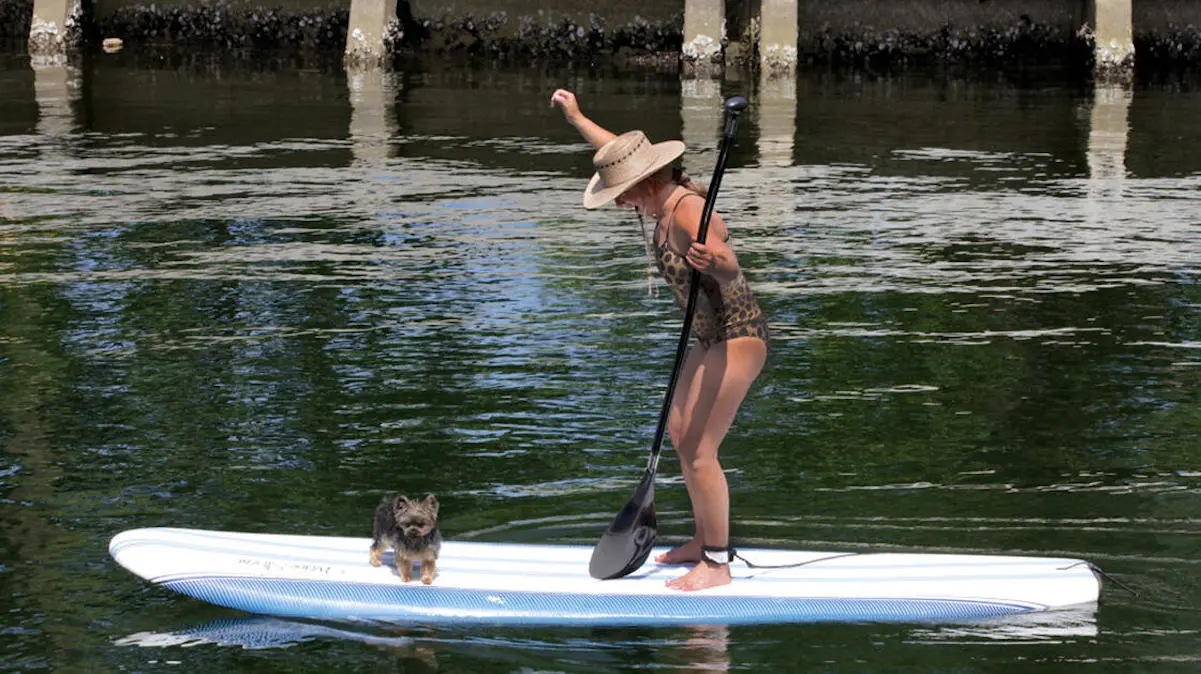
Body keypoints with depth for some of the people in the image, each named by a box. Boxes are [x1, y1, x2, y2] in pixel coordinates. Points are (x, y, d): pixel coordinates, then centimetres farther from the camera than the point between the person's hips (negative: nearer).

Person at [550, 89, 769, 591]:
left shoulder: (687, 212, -25)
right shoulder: (664, 198, 2)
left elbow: (731, 267, -41)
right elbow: (623, 154, 21)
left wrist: (714, 262, -63)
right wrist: (576, 118, 29)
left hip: (737, 340, -11)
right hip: (712, 339, 11)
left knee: (699, 452, -10)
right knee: (679, 434, 19)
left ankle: (718, 564, -2)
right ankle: (703, 541, 29)